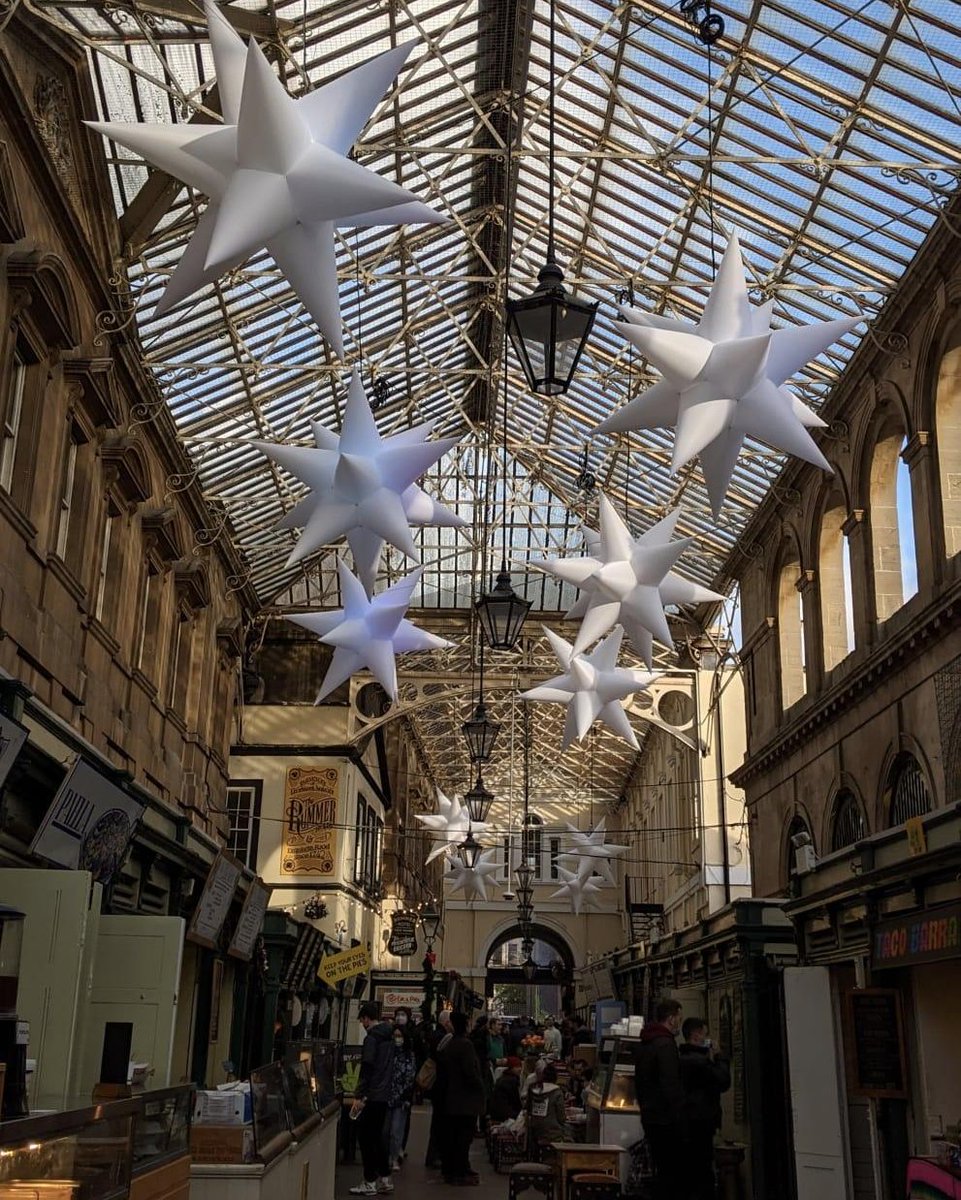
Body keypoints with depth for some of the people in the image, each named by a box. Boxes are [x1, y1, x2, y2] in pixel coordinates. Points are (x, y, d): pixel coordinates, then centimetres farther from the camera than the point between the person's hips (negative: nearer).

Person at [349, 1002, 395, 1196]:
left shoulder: (371, 1037, -14)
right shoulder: (389, 1036, 12)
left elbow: (367, 1068, -20)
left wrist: (359, 1096, -18)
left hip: (372, 1096, -8)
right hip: (384, 1094, 8)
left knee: (365, 1137, 0)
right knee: (377, 1135, 17)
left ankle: (370, 1182, 2)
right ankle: (385, 1179, 19)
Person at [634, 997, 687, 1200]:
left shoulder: (643, 1044, 15)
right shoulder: (666, 1044, -16)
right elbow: (672, 1087, -21)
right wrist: (680, 1123, -18)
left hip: (649, 1118, 9)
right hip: (666, 1120, -9)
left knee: (663, 1171, 17)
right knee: (675, 1175, -4)